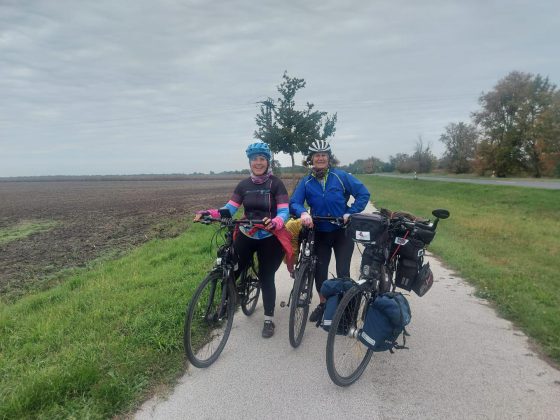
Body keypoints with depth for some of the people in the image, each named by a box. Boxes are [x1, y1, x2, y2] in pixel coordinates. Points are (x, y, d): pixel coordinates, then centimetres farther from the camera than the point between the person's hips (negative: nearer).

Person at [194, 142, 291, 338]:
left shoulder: (276, 184, -9)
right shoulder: (244, 185, 2)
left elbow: (284, 211, -18)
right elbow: (230, 208, -4)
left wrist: (274, 223, -40)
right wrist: (208, 213, -22)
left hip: (269, 238, -3)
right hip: (246, 236, 3)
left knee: (266, 277, 4)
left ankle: (269, 320, 19)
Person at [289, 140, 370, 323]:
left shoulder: (341, 176, -11)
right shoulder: (306, 182, -5)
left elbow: (363, 193, -8)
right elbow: (294, 203, -14)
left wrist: (350, 213, -17)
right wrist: (303, 213, -35)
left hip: (342, 231, -2)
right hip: (320, 233, 2)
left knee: (343, 272, -1)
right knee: (319, 270, 8)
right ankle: (322, 304, 30)